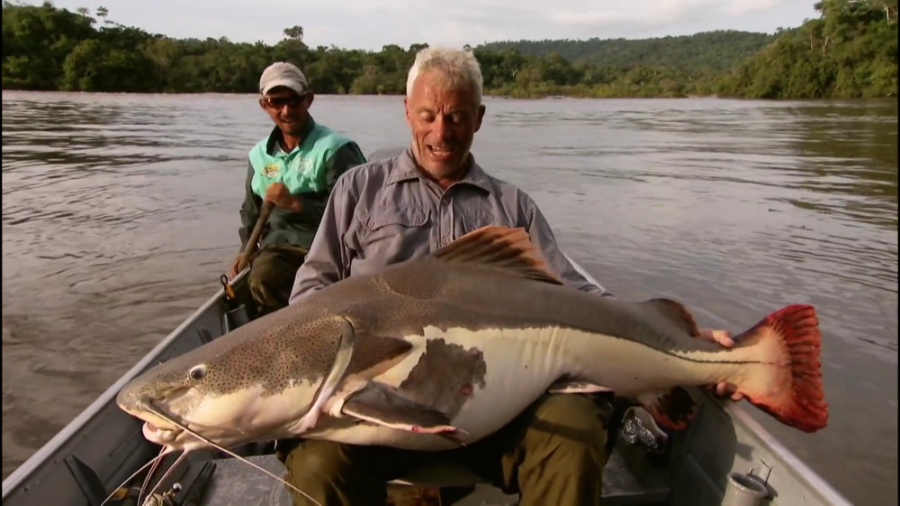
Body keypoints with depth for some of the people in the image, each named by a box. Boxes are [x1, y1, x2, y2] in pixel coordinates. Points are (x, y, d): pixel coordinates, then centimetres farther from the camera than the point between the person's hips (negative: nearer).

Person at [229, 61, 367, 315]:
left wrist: (295, 203, -17)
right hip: (280, 247, 5)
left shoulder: (336, 149, -7)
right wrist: (245, 250, 13)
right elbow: (252, 211, 28)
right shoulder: (260, 154, 14)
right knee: (261, 278, -29)